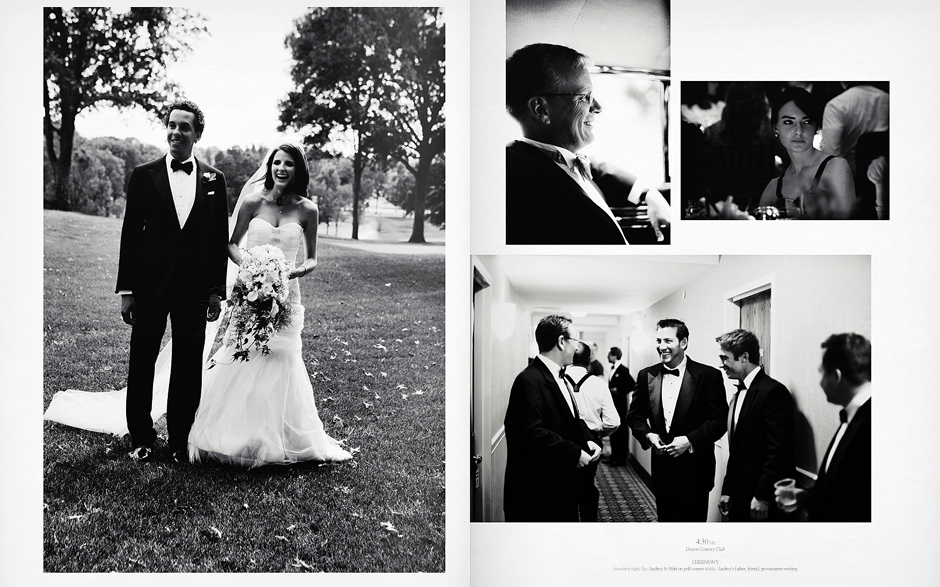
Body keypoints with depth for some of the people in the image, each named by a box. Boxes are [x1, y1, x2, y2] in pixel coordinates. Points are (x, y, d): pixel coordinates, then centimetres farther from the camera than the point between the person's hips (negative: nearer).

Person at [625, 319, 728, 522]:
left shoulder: (709, 376, -7)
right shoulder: (646, 375, 5)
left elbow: (720, 420, -8)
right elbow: (634, 414, 12)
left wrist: (690, 440, -18)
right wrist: (648, 434, -7)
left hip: (694, 469, -3)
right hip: (662, 468, 3)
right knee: (665, 519, 12)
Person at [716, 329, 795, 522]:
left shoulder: (773, 391, -13)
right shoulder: (739, 395, 14)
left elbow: (780, 450, -18)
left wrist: (762, 497, -18)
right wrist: (727, 490, 14)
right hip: (739, 498, 8)